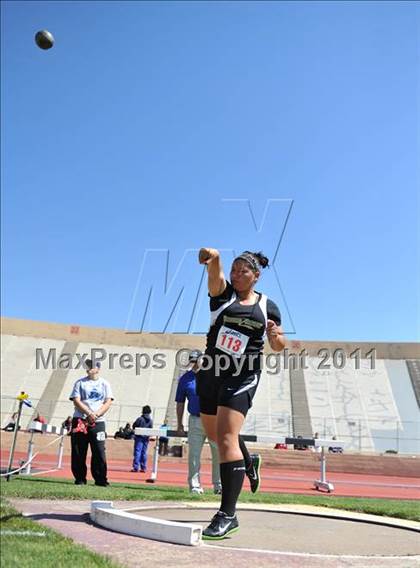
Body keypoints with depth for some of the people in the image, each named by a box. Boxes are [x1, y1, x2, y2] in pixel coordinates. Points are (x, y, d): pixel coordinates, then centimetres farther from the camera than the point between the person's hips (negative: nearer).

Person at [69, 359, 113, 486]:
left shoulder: (104, 384, 8)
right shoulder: (80, 382, 7)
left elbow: (108, 402, 1)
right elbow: (76, 401, -3)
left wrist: (96, 414, -13)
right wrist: (89, 413, -15)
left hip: (98, 422, 0)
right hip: (80, 421, 0)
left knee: (99, 452, -3)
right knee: (78, 452, 3)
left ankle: (100, 479, 7)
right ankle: (80, 478, 16)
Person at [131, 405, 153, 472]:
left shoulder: (140, 419, -10)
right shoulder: (151, 420, 2)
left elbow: (134, 426, -3)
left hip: (139, 437, -4)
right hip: (146, 438, 5)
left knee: (137, 452, -3)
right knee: (144, 453, 11)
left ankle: (136, 467, -7)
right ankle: (143, 468, 12)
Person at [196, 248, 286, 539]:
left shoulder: (267, 306, 4)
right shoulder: (222, 292, 3)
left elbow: (279, 346, 11)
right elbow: (216, 274, -21)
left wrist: (276, 335, -12)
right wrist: (213, 258, -44)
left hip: (242, 377, -3)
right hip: (211, 372, 4)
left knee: (226, 438, -16)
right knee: (214, 433, 19)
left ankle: (228, 515, -9)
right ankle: (248, 462, 48)